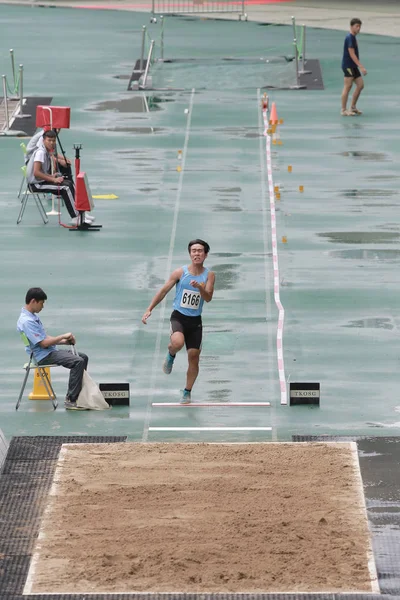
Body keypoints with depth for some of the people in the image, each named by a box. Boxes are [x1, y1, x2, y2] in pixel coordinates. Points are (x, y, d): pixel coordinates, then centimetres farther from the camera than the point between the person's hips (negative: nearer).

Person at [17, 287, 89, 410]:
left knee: (83, 357, 13)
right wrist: (62, 336, -12)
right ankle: (71, 400, -22)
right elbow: (43, 343, -22)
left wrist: (64, 341, 6)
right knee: (78, 362, -24)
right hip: (43, 356, -11)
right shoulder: (26, 321, -21)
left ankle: (74, 394, 15)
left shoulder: (33, 316, 13)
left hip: (50, 351, 11)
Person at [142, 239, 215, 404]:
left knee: (194, 356, 1)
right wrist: (149, 310, -1)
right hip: (179, 316, -2)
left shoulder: (209, 275, -1)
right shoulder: (180, 272, -3)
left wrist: (200, 287, -32)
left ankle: (187, 392, 17)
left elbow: (208, 298, -12)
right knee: (178, 342, -32)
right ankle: (171, 356, 5)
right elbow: (163, 291, 2)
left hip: (195, 320, 2)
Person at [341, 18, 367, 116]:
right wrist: (361, 67, -24)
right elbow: (352, 54, -21)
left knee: (360, 85, 9)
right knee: (347, 87, -7)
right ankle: (344, 110, -4)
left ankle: (353, 107, 17)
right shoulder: (349, 38, -15)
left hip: (353, 66, 10)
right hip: (348, 66, -10)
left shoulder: (353, 38, 15)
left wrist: (359, 66, 26)